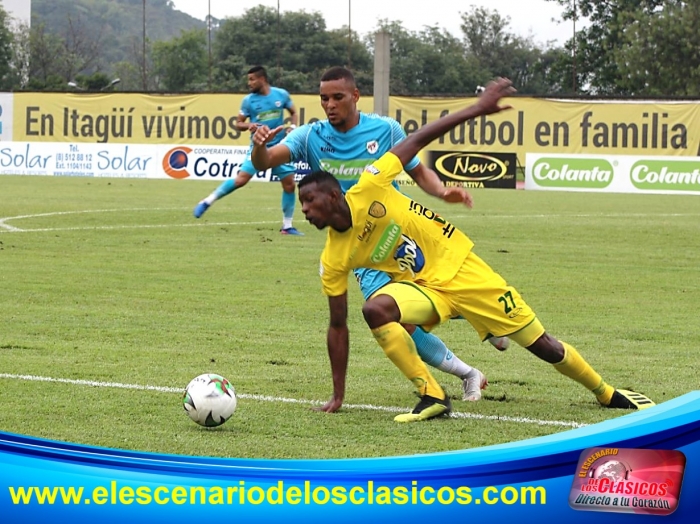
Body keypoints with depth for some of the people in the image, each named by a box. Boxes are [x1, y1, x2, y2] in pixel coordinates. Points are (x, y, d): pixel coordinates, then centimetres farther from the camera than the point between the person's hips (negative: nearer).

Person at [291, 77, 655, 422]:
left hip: (457, 265, -2)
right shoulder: (334, 261, -9)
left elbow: (416, 141, -15)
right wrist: (338, 396, -3)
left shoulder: (367, 193, -19)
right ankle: (432, 397, -18)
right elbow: (338, 326, -2)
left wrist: (475, 110, -18)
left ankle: (607, 394, 26)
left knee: (542, 345, 3)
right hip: (422, 287, 2)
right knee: (375, 310, -30)